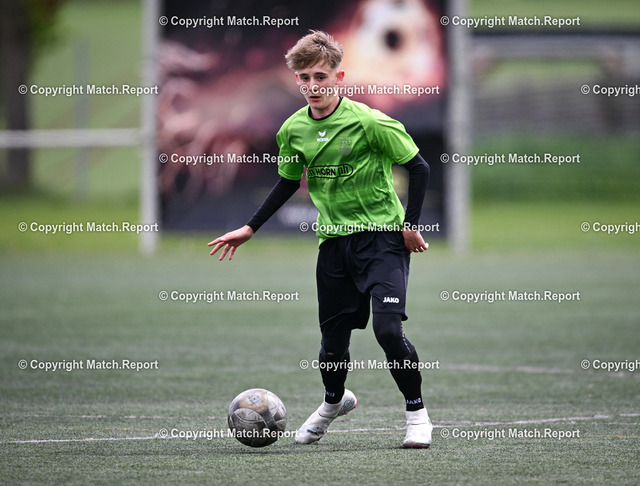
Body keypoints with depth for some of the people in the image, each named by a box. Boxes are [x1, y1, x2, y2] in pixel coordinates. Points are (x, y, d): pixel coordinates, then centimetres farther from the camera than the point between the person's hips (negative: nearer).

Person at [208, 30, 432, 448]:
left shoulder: (369, 122, -15)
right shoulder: (293, 130, 1)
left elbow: (419, 168, -7)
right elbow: (288, 182, 18)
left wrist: (411, 224, -11)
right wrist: (250, 229, 18)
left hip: (382, 236, -5)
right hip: (334, 240, 5)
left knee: (388, 327, -19)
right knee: (333, 336, 8)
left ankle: (417, 414, -2)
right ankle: (335, 401, 40)